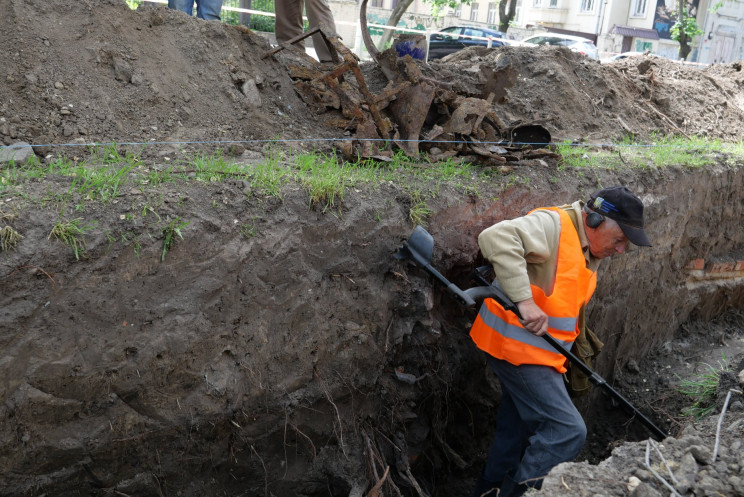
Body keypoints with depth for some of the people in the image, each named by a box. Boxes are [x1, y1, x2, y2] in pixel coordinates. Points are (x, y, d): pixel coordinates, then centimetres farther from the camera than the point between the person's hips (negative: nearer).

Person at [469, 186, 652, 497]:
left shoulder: (588, 252, 13)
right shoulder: (554, 225, -18)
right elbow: (497, 238, -35)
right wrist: (525, 300, -37)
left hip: (539, 350, 10)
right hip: (517, 346, -10)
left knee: (517, 430, 19)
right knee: (568, 430, -11)